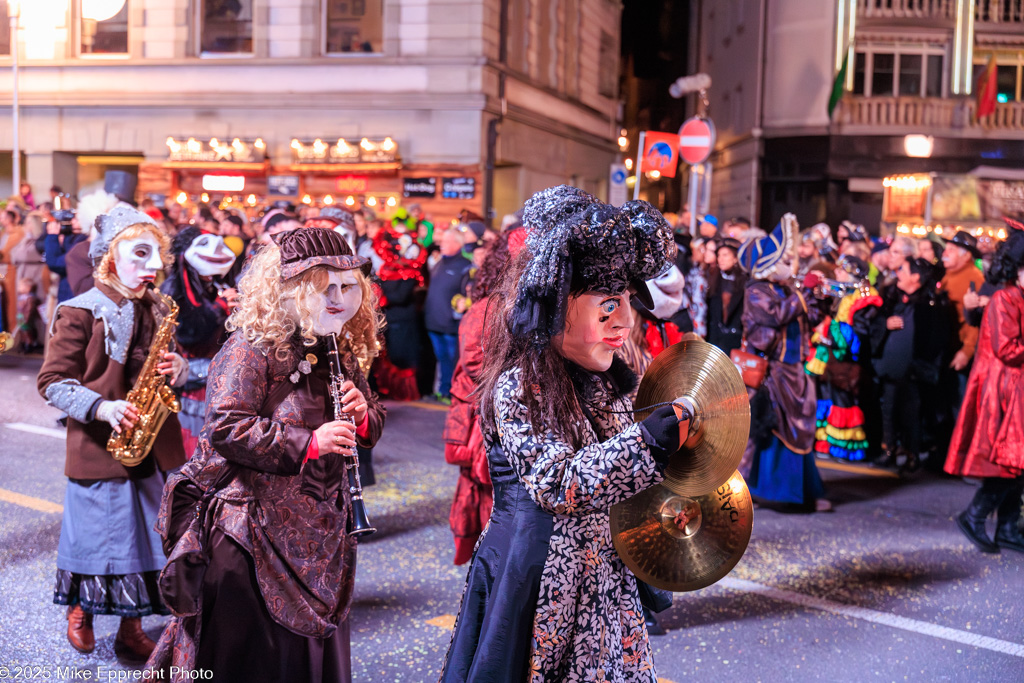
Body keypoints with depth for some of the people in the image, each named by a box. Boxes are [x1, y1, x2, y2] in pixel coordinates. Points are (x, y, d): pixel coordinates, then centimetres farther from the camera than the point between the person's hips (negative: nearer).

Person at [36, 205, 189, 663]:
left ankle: (132, 627, 23)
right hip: (99, 448, -5)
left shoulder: (156, 311, 9)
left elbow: (171, 360, 22)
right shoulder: (80, 313, -9)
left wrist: (178, 368, -2)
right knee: (99, 535, 5)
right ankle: (80, 611, 33)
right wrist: (101, 408, -23)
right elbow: (52, 381, -9)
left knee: (147, 535, 9)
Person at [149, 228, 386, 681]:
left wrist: (362, 414, -7)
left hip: (318, 532, 7)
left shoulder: (343, 352, 9)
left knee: (313, 645, 17)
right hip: (252, 530, -7)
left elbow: (371, 426, 18)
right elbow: (226, 429, -23)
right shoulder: (251, 350, -14)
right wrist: (309, 443, -27)